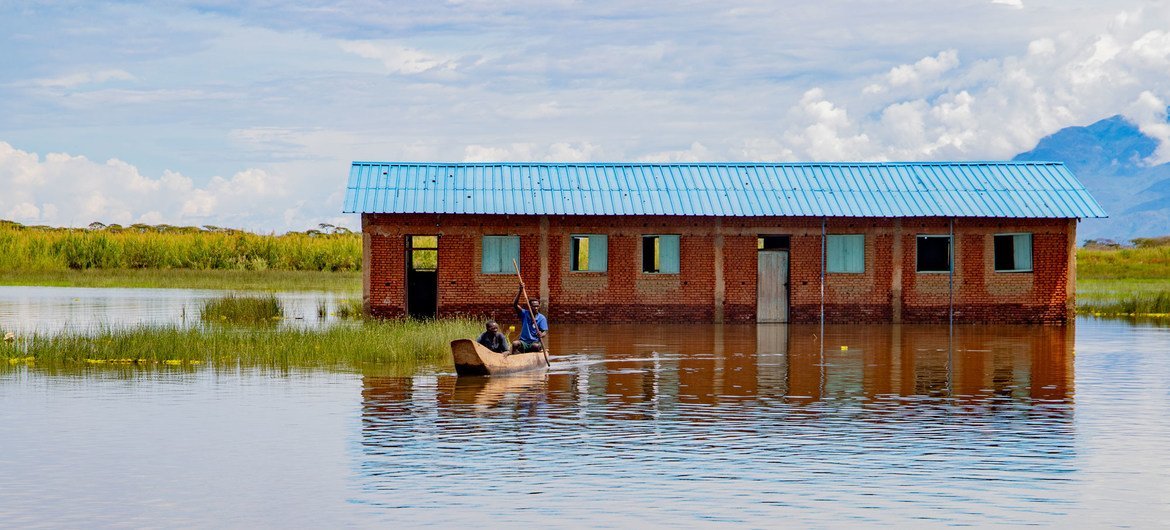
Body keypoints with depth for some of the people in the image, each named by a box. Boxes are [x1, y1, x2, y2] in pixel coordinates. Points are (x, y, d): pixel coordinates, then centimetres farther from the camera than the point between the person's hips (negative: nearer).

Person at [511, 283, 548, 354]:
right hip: (523, 342, 1)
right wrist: (520, 292, -22)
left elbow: (545, 332, -8)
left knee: (536, 346, -36)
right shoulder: (524, 314, 5)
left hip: (535, 342, -1)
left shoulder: (542, 318, 1)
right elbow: (515, 305, -9)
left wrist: (541, 335, -34)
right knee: (515, 344, -30)